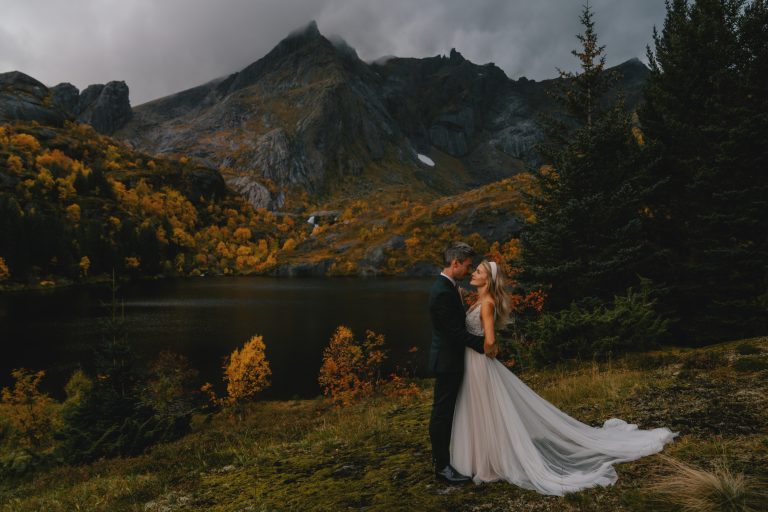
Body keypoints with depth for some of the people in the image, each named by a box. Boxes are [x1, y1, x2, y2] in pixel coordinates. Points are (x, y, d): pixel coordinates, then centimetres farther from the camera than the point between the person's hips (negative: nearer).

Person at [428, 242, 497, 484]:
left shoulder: (447, 286, 9)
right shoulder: (443, 292, -23)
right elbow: (456, 331, -23)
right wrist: (483, 344, -17)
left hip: (449, 359, 10)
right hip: (447, 361, -10)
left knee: (445, 411, 20)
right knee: (442, 412, 0)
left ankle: (440, 454, 34)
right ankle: (443, 466, 10)